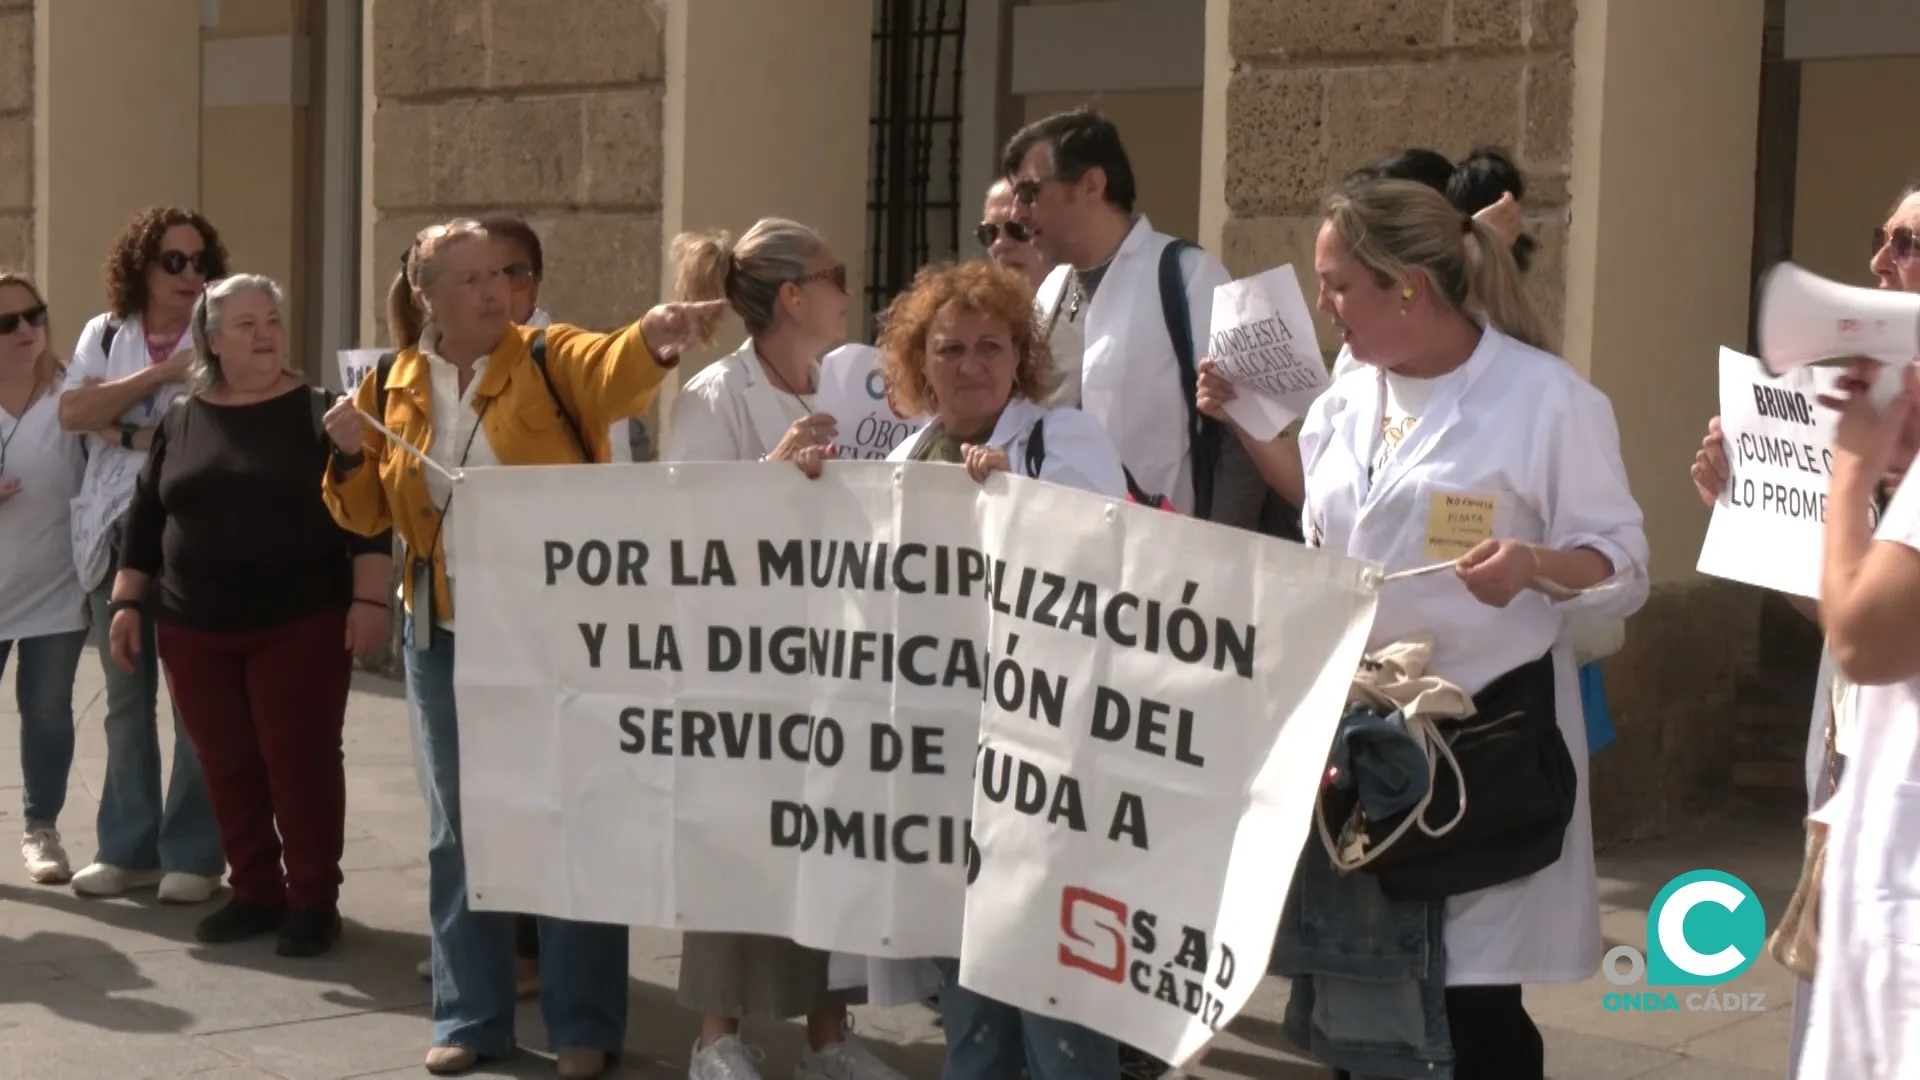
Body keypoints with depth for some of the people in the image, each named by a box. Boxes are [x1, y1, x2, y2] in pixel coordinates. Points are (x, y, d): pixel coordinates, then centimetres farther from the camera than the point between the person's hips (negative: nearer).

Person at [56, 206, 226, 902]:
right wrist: (162, 373, -9)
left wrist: (130, 434, -9)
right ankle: (128, 847, 18)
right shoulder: (104, 335, 11)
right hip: (116, 532, 4)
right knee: (126, 698, 10)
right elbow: (73, 413, -3)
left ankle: (192, 853, 6)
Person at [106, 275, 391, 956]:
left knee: (300, 761, -3)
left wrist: (367, 600, -13)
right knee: (227, 767, 7)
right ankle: (256, 892, 20)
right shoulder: (180, 421, 9)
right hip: (195, 630, 4)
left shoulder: (320, 414, -2)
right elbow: (145, 518, 13)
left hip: (300, 624, -4)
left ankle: (314, 899, 8)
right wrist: (127, 600, 8)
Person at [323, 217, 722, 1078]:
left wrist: (654, 341, -49)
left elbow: (613, 373, -27)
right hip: (446, 637, 4)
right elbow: (368, 514, 11)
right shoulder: (395, 388, 6)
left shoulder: (550, 358, -5)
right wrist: (351, 456, -9)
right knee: (460, 830, 11)